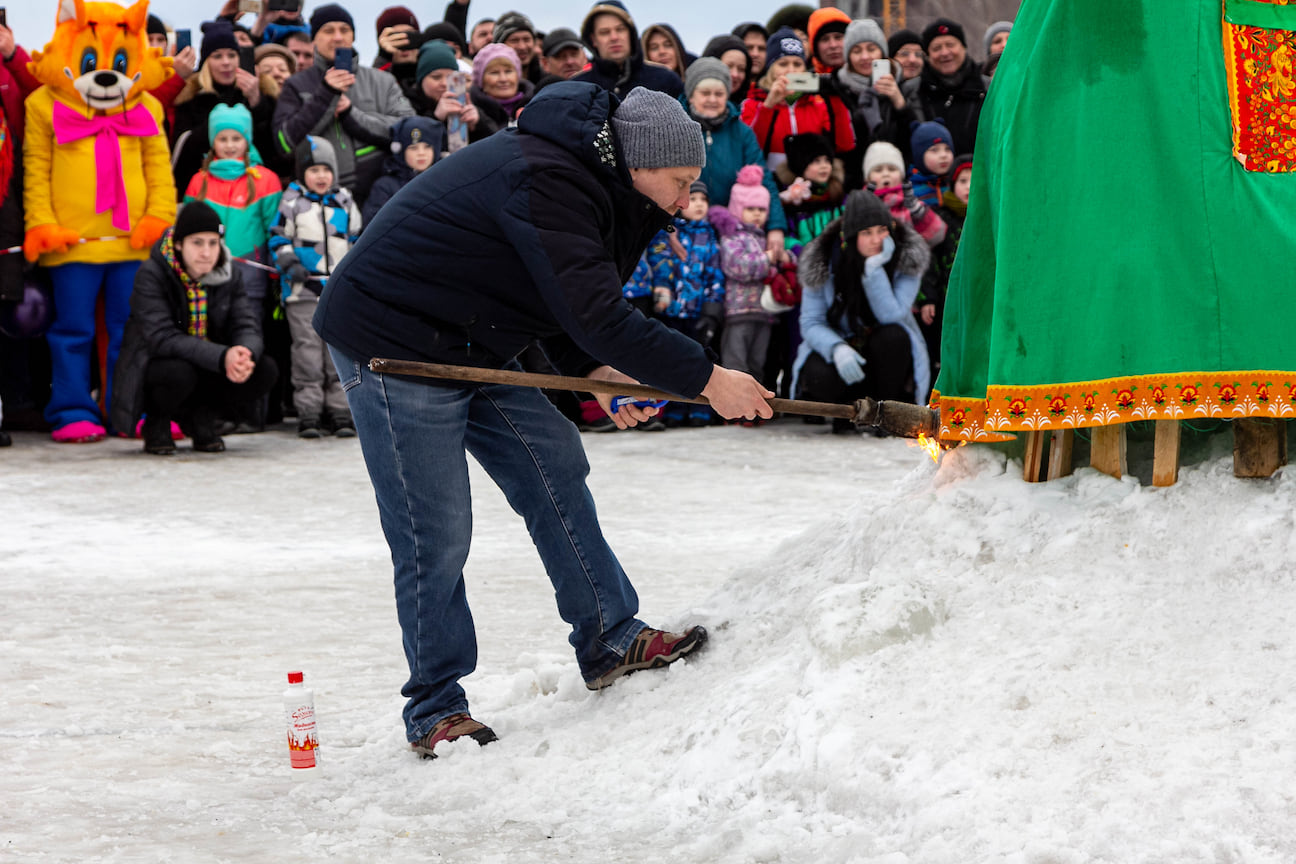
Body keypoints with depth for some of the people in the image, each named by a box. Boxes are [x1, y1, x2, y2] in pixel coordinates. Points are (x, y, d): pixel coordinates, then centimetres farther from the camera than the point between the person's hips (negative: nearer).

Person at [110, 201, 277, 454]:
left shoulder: (227, 276, -2)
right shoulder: (152, 274, -18)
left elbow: (247, 326, -11)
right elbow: (161, 337, -29)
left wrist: (245, 355, -38)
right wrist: (222, 357, -43)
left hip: (209, 368, 5)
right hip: (154, 365, -5)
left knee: (264, 371, -19)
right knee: (178, 372, -38)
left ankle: (201, 416, 6)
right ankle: (156, 422, -3)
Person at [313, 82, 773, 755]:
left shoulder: (588, 178, 5)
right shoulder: (543, 183, -28)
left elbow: (555, 297, 15)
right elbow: (596, 318, -31)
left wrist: (591, 368, -3)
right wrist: (705, 379, -25)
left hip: (465, 347, 10)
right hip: (390, 343, -10)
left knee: (555, 465, 9)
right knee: (435, 534, -6)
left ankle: (608, 641, 19)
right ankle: (434, 711, 5)